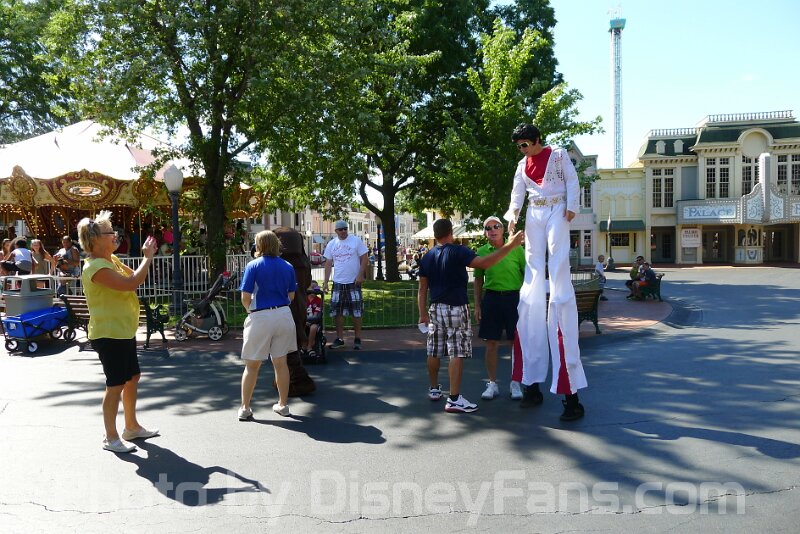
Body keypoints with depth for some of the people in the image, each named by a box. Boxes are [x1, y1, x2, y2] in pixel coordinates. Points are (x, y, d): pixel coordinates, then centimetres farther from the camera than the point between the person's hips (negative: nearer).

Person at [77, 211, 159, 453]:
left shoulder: (112, 260, 10)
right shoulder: (96, 267, -21)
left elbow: (135, 278, 14)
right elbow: (131, 283, -30)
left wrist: (147, 256, 2)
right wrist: (148, 257, -20)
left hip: (124, 332, 10)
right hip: (108, 335, -10)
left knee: (133, 378, 18)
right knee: (116, 385, -1)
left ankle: (132, 427, 32)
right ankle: (111, 438, 12)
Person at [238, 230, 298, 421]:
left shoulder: (253, 265, -6)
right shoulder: (287, 266, 5)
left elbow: (245, 297, -9)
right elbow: (291, 296, 11)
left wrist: (249, 309, 11)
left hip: (260, 317, -3)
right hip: (284, 315, 3)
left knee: (252, 366, 8)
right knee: (280, 362, 14)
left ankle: (245, 408, 15)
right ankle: (282, 405, 23)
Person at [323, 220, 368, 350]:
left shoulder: (356, 241, -3)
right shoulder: (331, 244, 8)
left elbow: (364, 259, -4)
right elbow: (328, 264, 10)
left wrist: (360, 275, -14)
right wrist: (326, 282, 4)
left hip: (353, 282, -3)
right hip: (338, 283, 4)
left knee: (356, 312, 1)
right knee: (338, 312, 7)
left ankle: (357, 339, 11)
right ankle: (339, 339, 18)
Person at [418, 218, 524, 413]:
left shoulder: (427, 258, 7)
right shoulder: (458, 252, -12)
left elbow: (422, 290, 9)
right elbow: (485, 263, -23)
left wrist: (423, 313, 15)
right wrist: (510, 245, -20)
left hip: (435, 309, 7)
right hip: (456, 309, -6)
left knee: (434, 352, 14)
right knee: (457, 353, -6)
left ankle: (434, 389, 29)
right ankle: (454, 399, -8)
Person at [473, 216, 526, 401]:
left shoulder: (516, 249, -1)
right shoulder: (482, 252, 5)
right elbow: (478, 280, 11)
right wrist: (477, 305, 6)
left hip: (514, 297, -1)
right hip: (491, 298, 2)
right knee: (491, 343, 5)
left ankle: (515, 383, 18)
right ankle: (492, 384, 18)